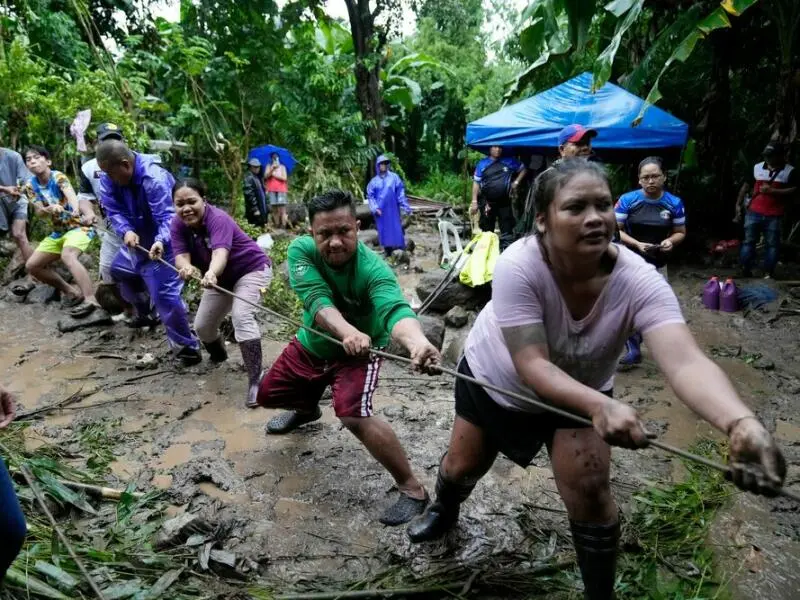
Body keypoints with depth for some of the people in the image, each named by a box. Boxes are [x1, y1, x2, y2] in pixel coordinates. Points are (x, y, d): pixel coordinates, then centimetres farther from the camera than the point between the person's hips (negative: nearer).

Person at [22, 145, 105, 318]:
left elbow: (71, 194, -36)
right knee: (32, 265, 3)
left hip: (79, 225, -8)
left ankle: (91, 300, -48)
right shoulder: (30, 186, 1)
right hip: (58, 231, 8)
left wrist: (76, 210, -59)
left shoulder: (58, 177, -15)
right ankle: (71, 291, 15)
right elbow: (39, 212, -7)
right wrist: (50, 209, -32)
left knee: (67, 256, -36)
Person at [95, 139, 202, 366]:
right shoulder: (109, 179, -8)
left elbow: (168, 216, -37)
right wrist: (126, 231, -33)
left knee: (164, 294, -17)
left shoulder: (154, 178, -31)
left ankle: (187, 347, -3)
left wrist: (160, 241, -56)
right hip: (137, 241, 9)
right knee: (119, 271, 31)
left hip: (160, 245, -9)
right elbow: (114, 211, -11)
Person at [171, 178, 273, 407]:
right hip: (222, 277, 7)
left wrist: (211, 274, -71)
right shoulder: (178, 225, -12)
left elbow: (220, 253, -49)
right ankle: (218, 356, 43)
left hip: (251, 269, -7)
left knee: (242, 316, -29)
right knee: (202, 325, 11)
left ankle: (255, 380, -29)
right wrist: (187, 267, -51)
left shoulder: (218, 219, -31)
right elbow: (181, 256, -26)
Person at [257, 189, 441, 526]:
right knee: (267, 395, 19)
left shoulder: (373, 270, -34)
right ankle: (307, 409, 55)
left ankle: (412, 489, -10)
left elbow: (394, 310, -53)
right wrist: (347, 331, -60)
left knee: (354, 416, -28)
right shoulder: (301, 250, -24)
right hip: (311, 345, 5)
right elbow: (317, 300, -39)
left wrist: (417, 342, -76)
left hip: (358, 354, -5)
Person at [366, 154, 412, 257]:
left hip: (393, 210, -1)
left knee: (396, 230, -1)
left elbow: (400, 193, 1)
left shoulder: (394, 177, 2)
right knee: (384, 231, 6)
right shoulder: (374, 181, 6)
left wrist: (405, 207, -5)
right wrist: (374, 208, -8)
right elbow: (370, 196, 5)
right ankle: (388, 252, 17)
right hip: (381, 211, 2)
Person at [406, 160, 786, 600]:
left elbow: (685, 361, -45)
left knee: (589, 491, -10)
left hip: (581, 386, 1)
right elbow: (531, 366, -39)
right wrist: (601, 407, -56)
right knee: (461, 467, 15)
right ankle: (443, 510, 53)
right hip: (495, 377, 0)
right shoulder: (517, 266, -37)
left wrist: (741, 423, -65)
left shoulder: (638, 280, -32)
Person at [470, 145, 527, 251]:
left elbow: (523, 169, 17)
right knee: (487, 231, 9)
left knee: (507, 230, 1)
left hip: (504, 202, 1)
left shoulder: (509, 161, 5)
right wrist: (474, 201, -7)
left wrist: (516, 182, 3)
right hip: (487, 202, 0)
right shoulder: (482, 164, 2)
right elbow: (476, 183, 0)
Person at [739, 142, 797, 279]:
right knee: (749, 241, 4)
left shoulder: (789, 171, 0)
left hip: (774, 215, -2)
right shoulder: (757, 168, 7)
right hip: (754, 212, 2)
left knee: (772, 244, 2)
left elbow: (794, 190, -5)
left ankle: (768, 273, 8)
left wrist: (773, 191, -16)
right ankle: (745, 269, 11)